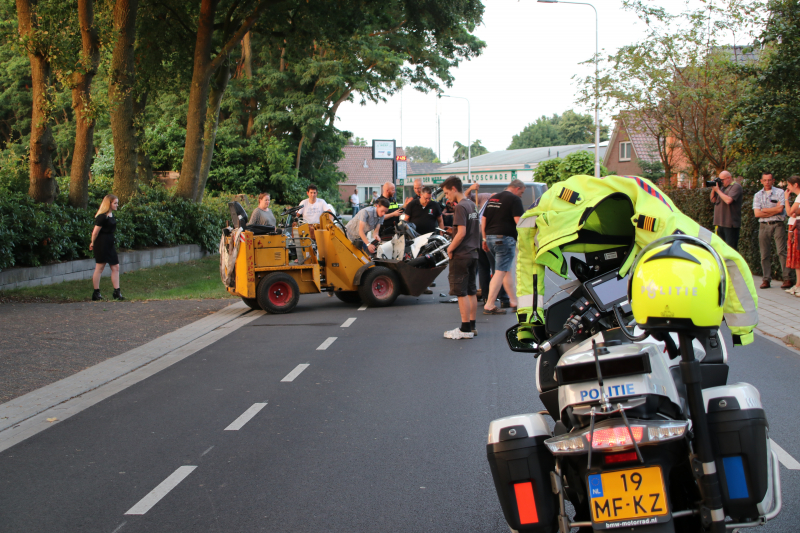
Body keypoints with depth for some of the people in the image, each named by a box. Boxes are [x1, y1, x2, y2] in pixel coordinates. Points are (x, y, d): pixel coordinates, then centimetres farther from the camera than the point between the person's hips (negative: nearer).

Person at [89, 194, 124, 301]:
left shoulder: (111, 215, 12)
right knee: (100, 267, -1)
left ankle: (117, 292, 10)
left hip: (110, 244, 9)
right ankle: (96, 293, 7)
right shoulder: (102, 216, -17)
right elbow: (96, 231, -14)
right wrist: (93, 243, 0)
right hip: (102, 244, -9)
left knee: (115, 267, 6)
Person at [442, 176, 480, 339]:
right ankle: (472, 326, 20)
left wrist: (450, 248, -12)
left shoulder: (460, 207, -16)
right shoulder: (472, 205, 12)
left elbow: (461, 232, -23)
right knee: (471, 291, 14)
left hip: (461, 255, -9)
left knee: (461, 292, -4)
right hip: (473, 253, 9)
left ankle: (465, 329, -3)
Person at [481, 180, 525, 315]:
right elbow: (519, 221, -15)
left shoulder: (493, 198, 18)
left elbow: (483, 220, 19)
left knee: (506, 270, 18)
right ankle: (489, 306, -8)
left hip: (490, 238, 9)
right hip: (505, 238, -9)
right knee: (500, 272, -6)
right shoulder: (515, 199, -7)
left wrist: (485, 239, 24)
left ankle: (514, 301, 23)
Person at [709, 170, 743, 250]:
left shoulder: (736, 187, -7)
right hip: (720, 223, 9)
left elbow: (728, 200, -21)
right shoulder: (722, 187, 18)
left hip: (730, 224, -9)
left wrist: (718, 190, -11)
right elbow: (713, 200, 20)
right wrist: (713, 189, 5)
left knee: (731, 249, -10)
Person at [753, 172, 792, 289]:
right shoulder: (758, 195, 11)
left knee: (782, 252, -8)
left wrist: (764, 210, -2)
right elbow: (757, 214, 0)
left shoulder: (779, 192, 5)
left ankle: (787, 278, -7)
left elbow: (780, 209, -8)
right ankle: (766, 279, 5)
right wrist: (774, 211, -5)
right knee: (765, 254, 1)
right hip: (764, 225, 3)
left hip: (778, 225, -3)